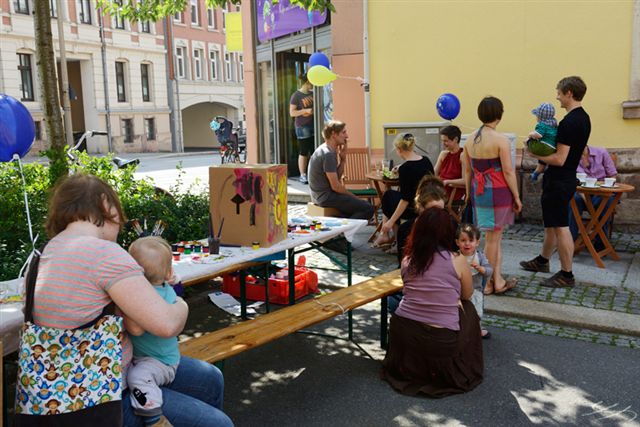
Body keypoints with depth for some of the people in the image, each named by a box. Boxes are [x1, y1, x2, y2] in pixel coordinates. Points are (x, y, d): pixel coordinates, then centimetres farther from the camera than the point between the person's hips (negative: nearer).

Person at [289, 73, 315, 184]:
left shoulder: (312, 94, 12)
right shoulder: (296, 95, -5)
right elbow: (292, 113, -8)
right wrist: (306, 110, -17)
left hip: (313, 125, 6)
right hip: (302, 127, -6)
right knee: (303, 152, -3)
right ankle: (303, 175, 4)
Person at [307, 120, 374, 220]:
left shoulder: (324, 149, 11)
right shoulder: (328, 154, -19)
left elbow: (337, 177, 11)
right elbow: (335, 186, -20)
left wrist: (343, 159, -1)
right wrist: (354, 196, -6)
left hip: (321, 195, 10)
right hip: (326, 197, -10)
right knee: (368, 208, -14)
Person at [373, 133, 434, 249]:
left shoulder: (404, 168, -19)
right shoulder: (426, 161, 2)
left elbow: (405, 199, -20)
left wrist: (391, 222, -14)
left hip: (414, 209, -7)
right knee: (389, 194, 25)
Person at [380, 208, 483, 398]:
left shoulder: (407, 260, 0)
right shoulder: (457, 261, -7)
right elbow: (467, 295, 9)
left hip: (401, 332, 3)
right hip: (441, 341, -3)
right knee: (467, 310, 24)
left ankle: (413, 368, 31)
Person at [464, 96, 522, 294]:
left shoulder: (471, 138, 6)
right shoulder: (500, 140, -13)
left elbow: (467, 170, 10)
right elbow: (508, 172, -13)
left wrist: (469, 194, 18)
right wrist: (516, 197, -5)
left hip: (478, 191, 6)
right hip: (498, 192, -6)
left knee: (495, 236, 16)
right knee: (492, 238, 4)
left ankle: (497, 281, 21)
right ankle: (488, 282, 15)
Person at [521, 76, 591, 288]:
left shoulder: (569, 123, -22)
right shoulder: (583, 118, 10)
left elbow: (559, 159, -24)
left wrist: (536, 155, -9)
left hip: (559, 181, -10)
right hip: (568, 178, 10)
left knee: (560, 227, -2)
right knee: (551, 223, 21)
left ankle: (566, 275, 6)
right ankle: (542, 261, 37)